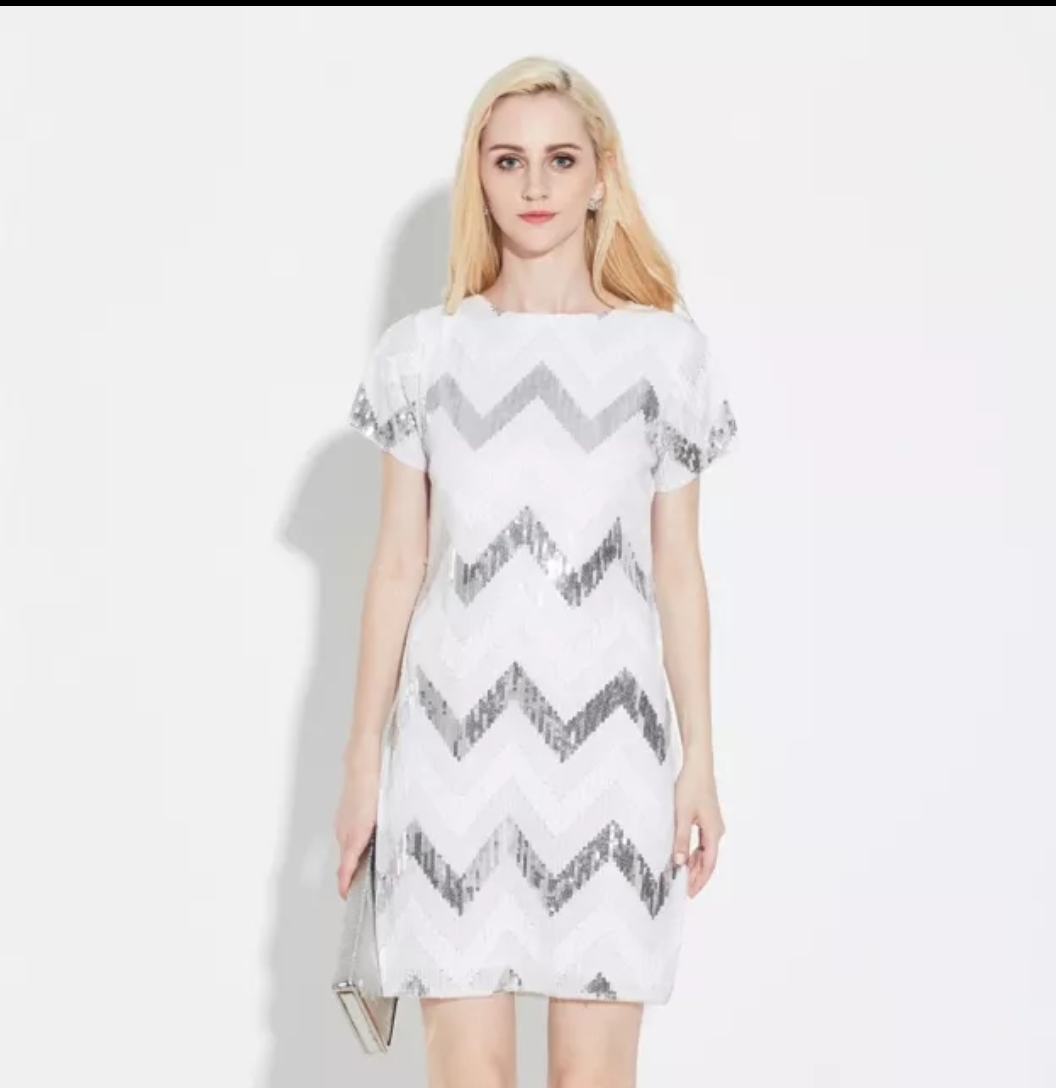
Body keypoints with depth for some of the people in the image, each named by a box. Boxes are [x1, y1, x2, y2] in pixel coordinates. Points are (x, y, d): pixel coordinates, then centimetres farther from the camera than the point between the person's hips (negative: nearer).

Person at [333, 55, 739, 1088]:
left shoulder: (664, 351, 4)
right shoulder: (424, 350, 5)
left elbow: (676, 570, 6)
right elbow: (398, 564, 7)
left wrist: (698, 759, 3)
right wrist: (363, 754, 6)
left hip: (608, 730, 0)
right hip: (457, 730, 0)